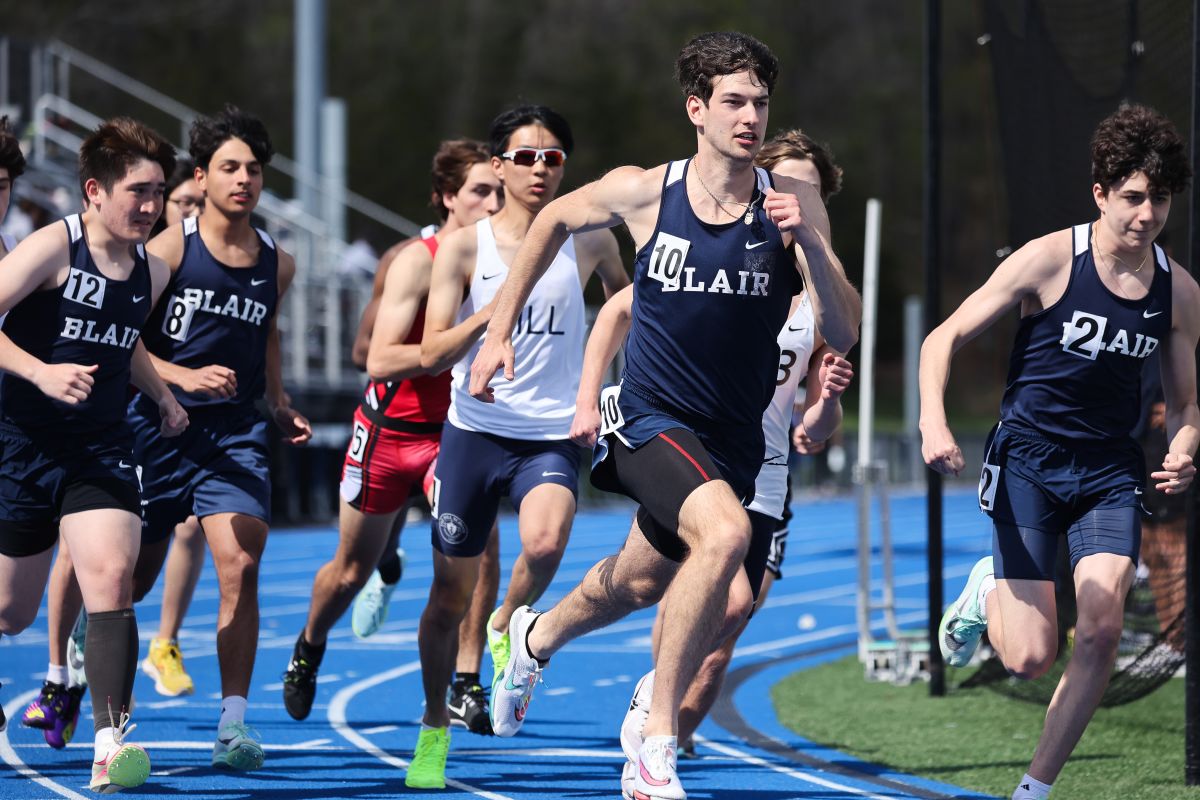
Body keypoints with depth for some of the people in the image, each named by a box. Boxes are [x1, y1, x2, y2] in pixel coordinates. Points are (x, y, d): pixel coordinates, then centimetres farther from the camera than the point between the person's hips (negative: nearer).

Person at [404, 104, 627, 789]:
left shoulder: (588, 239, 1)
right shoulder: (465, 248, -2)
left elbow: (626, 294, 22)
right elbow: (433, 354, -7)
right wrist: (495, 308, -21)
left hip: (554, 436, 0)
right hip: (475, 431, 0)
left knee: (545, 544, -31)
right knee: (451, 594, 5)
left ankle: (508, 628, 2)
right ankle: (435, 727, 25)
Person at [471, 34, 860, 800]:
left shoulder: (793, 202, -9)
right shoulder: (643, 193, -11)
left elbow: (842, 334, -15)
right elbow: (555, 219, 11)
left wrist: (809, 242, -30)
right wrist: (500, 329, 11)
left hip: (733, 439, 4)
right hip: (652, 419, -4)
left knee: (639, 583, 24)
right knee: (725, 532, -33)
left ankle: (536, 637, 60)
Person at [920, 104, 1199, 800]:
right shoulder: (1050, 260, -10)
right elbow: (946, 338, -6)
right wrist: (934, 421, -22)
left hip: (1111, 473, 3)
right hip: (1028, 461, -3)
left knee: (1102, 631, -17)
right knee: (1029, 657, -10)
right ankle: (988, 588, 27)